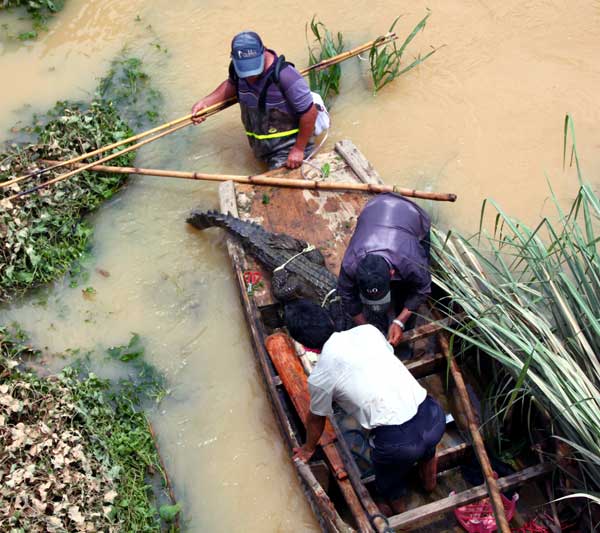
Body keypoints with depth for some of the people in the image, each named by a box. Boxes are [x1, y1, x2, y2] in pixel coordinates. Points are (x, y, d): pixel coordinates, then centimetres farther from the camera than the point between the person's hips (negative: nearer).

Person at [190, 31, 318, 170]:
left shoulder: (285, 75, -33)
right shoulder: (237, 68, -12)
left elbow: (310, 113, -26)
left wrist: (299, 149, -19)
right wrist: (206, 101, -1)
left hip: (287, 148, -7)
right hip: (261, 147, 7)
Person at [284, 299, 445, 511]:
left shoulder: (319, 377, -4)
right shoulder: (368, 330, 5)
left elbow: (316, 419, 15)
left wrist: (308, 448, 37)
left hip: (398, 441, -4)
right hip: (434, 416, 4)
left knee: (387, 478, 32)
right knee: (427, 447, 40)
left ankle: (398, 509, 60)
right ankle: (430, 484, 67)